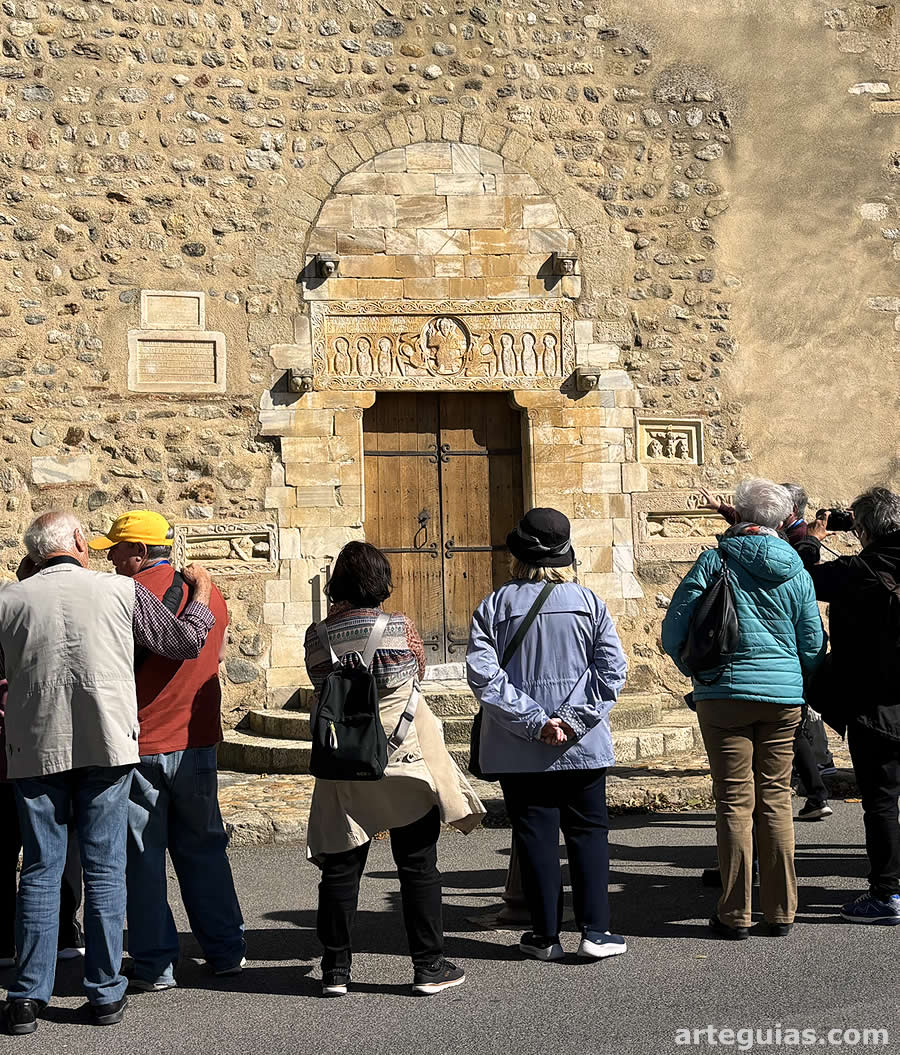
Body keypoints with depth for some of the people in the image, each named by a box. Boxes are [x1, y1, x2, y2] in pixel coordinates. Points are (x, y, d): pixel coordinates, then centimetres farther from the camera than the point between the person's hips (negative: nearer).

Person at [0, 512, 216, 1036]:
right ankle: (106, 994, 12)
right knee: (105, 870, 6)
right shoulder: (122, 590, -2)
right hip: (107, 746, -1)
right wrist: (202, 592, 24)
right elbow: (188, 641, 8)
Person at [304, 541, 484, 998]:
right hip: (406, 761, -2)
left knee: (341, 867, 10)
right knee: (418, 866, 7)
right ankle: (429, 967, 12)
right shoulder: (399, 626, -9)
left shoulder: (317, 636, -3)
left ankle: (335, 970, 14)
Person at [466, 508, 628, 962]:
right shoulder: (588, 602, 1)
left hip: (519, 750, 0)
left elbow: (483, 673, -12)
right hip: (583, 746, 1)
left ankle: (545, 935, 13)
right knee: (588, 831, 10)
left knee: (535, 835, 7)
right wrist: (573, 720, -10)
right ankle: (595, 930, 7)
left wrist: (533, 722, -13)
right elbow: (612, 670, -7)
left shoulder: (494, 606, -2)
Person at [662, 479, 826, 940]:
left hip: (725, 697, -2)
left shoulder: (714, 562, -4)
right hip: (784, 699, 3)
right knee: (776, 799, 9)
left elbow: (673, 634, -7)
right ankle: (780, 912, 14)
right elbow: (814, 647, 8)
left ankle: (735, 915, 7)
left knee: (735, 802, 2)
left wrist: (701, 674, 11)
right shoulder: (797, 573, 4)